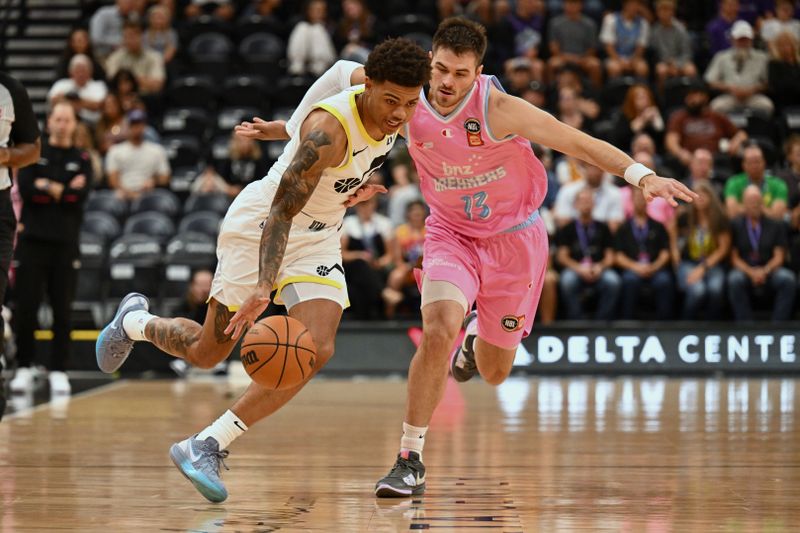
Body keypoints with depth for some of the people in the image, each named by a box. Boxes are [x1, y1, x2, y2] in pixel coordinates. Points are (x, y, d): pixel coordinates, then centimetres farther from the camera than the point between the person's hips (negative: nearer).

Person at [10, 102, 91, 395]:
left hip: (66, 242, 1)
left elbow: (80, 196, -7)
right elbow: (24, 189, -8)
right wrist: (65, 190, -8)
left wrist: (46, 187, -6)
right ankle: (24, 368, 8)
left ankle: (58, 371, 7)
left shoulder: (82, 160, 9)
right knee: (26, 308, -2)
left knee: (63, 311, 1)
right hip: (32, 239, 0)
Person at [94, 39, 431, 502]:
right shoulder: (329, 129, -32)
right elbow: (281, 211, -33)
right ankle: (134, 321, 39)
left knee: (317, 349, -18)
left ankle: (207, 447, -14)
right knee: (207, 352, 5)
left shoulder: (394, 115, -10)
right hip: (259, 226, -6)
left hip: (317, 239, 6)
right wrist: (264, 288, -43)